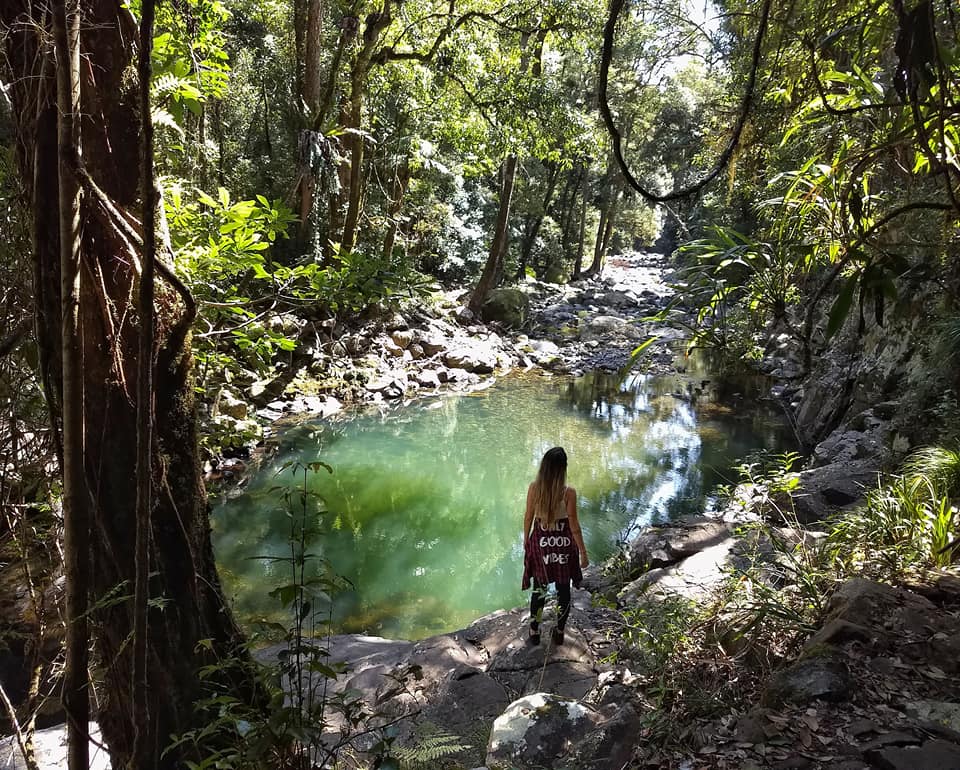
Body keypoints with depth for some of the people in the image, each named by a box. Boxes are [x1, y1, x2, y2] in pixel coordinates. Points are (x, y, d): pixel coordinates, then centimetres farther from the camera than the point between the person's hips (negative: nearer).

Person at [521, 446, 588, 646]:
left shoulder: (534, 488, -14)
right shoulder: (569, 492, -20)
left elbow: (528, 517, -2)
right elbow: (574, 525, -14)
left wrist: (526, 540, 15)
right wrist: (583, 552, -3)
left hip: (540, 542, 2)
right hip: (563, 544, -2)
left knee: (539, 588, 18)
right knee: (563, 589, 17)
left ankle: (534, 632, 28)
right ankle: (559, 632, 29)